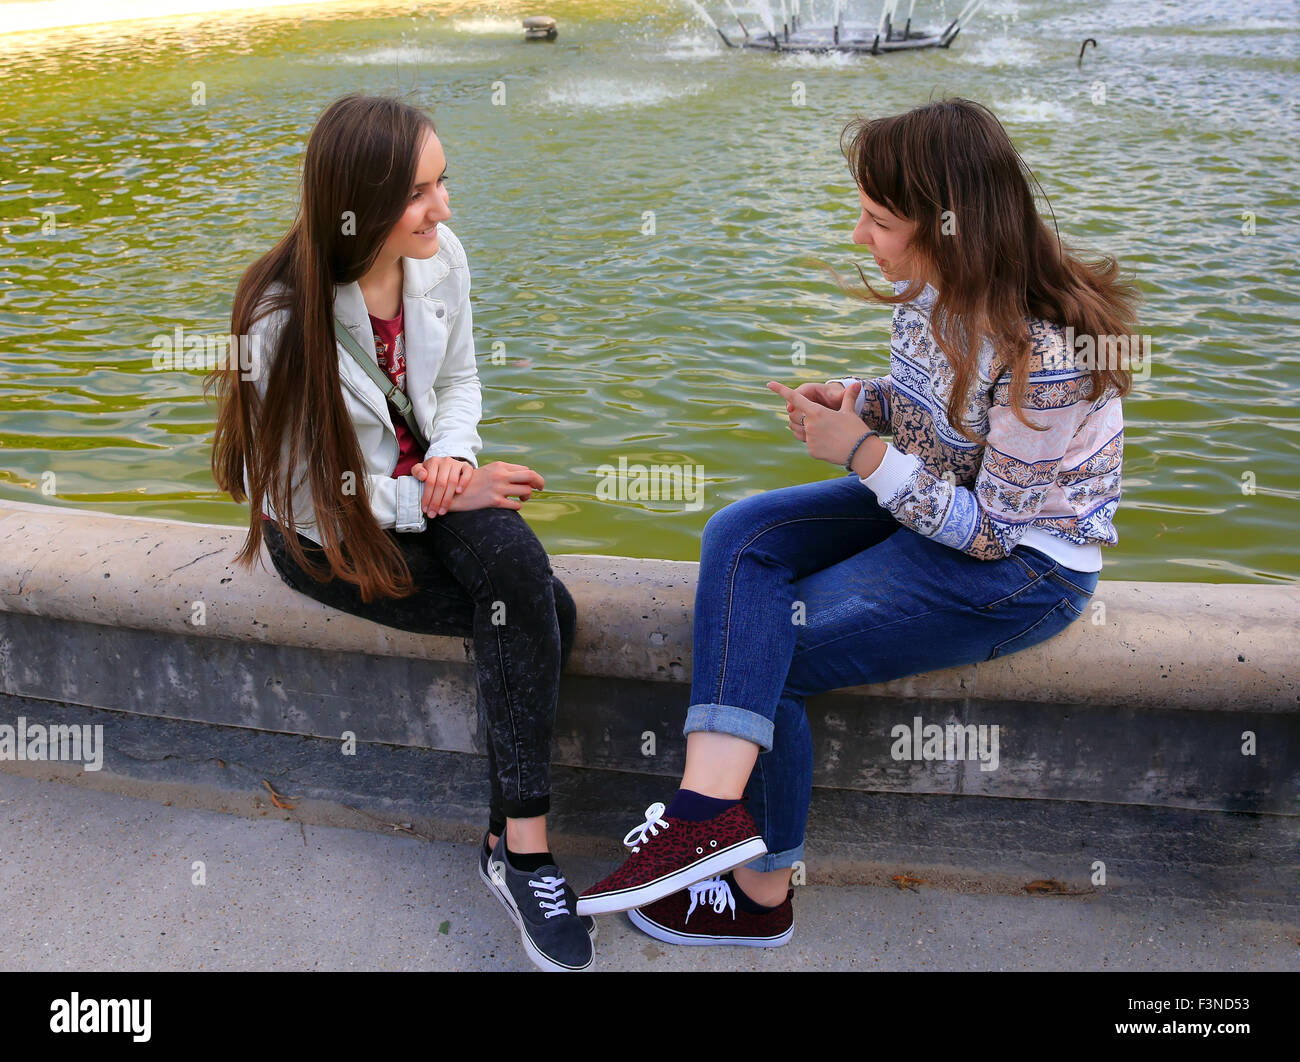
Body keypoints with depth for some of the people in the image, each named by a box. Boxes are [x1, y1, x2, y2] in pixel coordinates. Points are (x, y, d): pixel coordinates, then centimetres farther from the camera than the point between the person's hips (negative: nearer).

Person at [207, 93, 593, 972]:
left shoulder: (440, 256, -6)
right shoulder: (282, 314, -22)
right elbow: (303, 489, -18)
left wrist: (454, 456, -12)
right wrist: (437, 499, -22)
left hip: (425, 482, 5)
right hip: (323, 533, -5)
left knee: (519, 565, -27)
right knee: (543, 610, -21)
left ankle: (520, 846, -17)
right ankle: (520, 855, -6)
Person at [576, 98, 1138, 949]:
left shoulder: (1044, 354, -29)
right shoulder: (934, 291, -5)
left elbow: (991, 529, -21)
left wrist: (866, 454, -24)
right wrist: (857, 400, -8)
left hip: (1021, 568, -8)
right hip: (940, 502, 9)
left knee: (770, 658, -12)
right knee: (738, 538, -12)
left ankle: (761, 889, 7)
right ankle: (713, 801, -21)